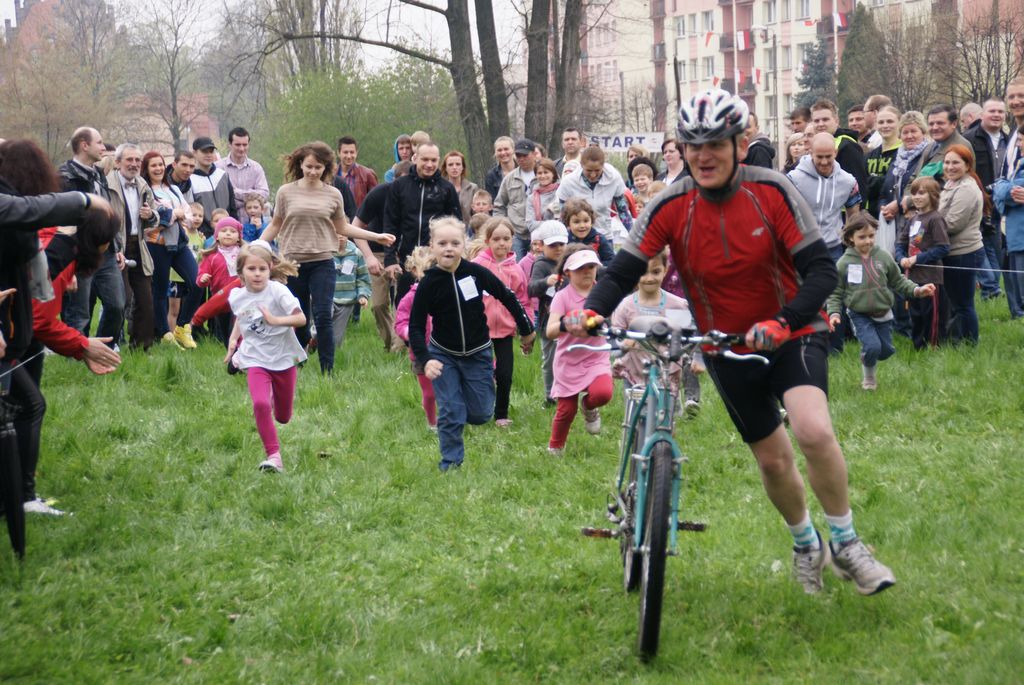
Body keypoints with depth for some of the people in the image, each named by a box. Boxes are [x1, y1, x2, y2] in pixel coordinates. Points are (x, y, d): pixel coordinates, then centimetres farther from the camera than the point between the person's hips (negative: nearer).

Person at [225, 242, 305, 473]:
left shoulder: (277, 291, -16)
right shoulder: (237, 296, -2)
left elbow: (301, 318, -22)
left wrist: (275, 320, -34)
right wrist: (233, 340, 7)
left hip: (283, 358, -1)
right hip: (256, 360, 1)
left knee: (283, 417, 13)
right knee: (260, 404, -26)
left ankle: (275, 397, 51)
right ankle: (273, 454, -18)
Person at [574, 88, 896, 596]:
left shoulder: (772, 191, -18)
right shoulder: (670, 208, -13)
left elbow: (821, 269, -21)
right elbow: (622, 271, -14)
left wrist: (783, 324, -36)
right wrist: (591, 311, -35)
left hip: (792, 335, -2)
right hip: (727, 348, 3)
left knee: (813, 430, -27)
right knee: (772, 459, 11)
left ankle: (846, 544, -7)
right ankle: (805, 546, 39)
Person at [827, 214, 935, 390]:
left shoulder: (883, 257, -5)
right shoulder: (844, 263, -10)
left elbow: (898, 281, 6)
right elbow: (835, 293, -2)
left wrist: (916, 290, -8)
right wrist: (834, 312, -15)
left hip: (883, 313, 3)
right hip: (859, 314, -3)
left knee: (886, 351, 7)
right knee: (872, 346, -19)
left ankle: (869, 360, 42)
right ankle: (868, 377, 11)